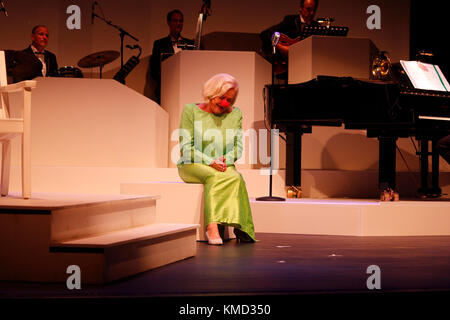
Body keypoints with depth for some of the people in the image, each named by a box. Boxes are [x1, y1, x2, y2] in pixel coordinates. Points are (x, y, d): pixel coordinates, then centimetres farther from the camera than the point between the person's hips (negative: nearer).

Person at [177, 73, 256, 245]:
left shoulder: (235, 114, 12)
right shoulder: (191, 110, 1)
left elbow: (238, 147, 9)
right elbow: (186, 147, -5)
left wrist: (224, 160, -13)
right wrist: (210, 162, -18)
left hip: (224, 167, 3)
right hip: (192, 166, -3)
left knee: (236, 177, -32)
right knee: (217, 177, -36)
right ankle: (212, 227, -43)